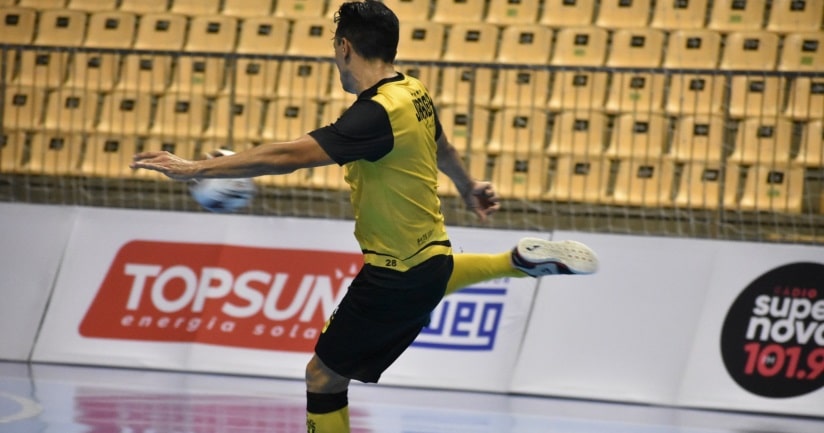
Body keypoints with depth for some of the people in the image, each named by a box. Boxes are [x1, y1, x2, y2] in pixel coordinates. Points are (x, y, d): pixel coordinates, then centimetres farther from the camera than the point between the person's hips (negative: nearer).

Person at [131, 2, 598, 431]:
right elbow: (442, 148, 21)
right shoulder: (415, 94, -2)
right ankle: (523, 260, 46)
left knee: (323, 377, -1)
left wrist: (196, 168, -34)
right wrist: (468, 187, 42)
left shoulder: (376, 114, -29)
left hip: (397, 280, -9)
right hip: (431, 253, 9)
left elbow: (288, 156, -36)